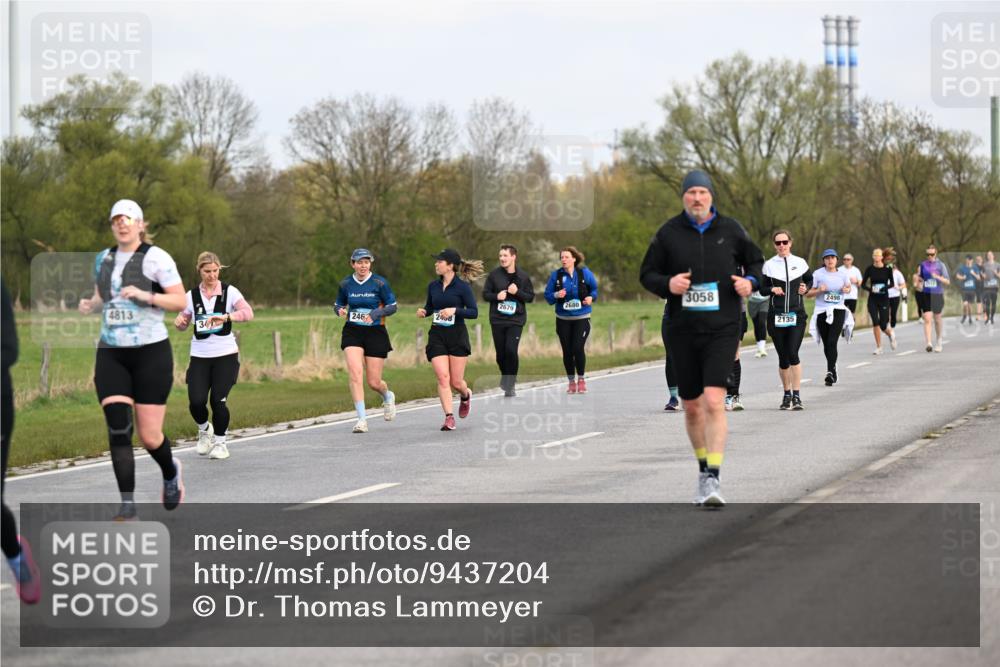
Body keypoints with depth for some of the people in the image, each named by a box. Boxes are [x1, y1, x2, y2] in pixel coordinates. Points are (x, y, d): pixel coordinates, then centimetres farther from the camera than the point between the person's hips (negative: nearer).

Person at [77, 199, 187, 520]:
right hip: (111, 355, 4)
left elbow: (180, 302, -9)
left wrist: (144, 295, -23)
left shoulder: (156, 258, -7)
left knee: (150, 436, -3)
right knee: (118, 428, -12)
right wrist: (89, 305, 0)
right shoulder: (104, 259, 10)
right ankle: (127, 505, -7)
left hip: (151, 352, -4)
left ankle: (171, 471, 32)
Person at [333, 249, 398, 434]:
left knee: (374, 382, 3)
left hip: (375, 333, -2)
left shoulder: (379, 283, -6)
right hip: (352, 333, 2)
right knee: (355, 374, -19)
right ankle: (362, 419, -16)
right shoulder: (345, 284, 2)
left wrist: (377, 313, -19)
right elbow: (338, 304, 15)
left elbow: (393, 306, -1)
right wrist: (340, 310, -9)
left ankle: (388, 397, 40)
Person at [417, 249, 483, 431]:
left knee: (456, 382, 2)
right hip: (437, 336, 3)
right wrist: (423, 311, -1)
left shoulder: (462, 286, -7)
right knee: (442, 377, -11)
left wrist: (454, 310, -22)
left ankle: (466, 395, 37)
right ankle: (449, 417, -9)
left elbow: (474, 312, -8)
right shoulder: (433, 286, 7)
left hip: (457, 336, -3)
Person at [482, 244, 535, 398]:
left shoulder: (523, 276, 2)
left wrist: (517, 292, -13)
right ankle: (505, 377, 31)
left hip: (516, 320, -2)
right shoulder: (494, 274, 2)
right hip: (497, 320, 2)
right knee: (500, 353, 4)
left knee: (511, 350, -15)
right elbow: (485, 294, 6)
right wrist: (496, 296, -13)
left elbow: (531, 297, 4)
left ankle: (510, 385, -3)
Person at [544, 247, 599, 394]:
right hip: (563, 319, 2)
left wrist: (591, 297, -11)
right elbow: (547, 294, 2)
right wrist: (556, 295, -18)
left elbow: (594, 288, 9)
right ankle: (571, 381, 19)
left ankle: (581, 379, 5)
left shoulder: (584, 273, -3)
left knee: (578, 348, -14)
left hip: (582, 318, -2)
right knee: (567, 350, 4)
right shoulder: (556, 275, -1)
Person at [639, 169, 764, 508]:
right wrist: (667, 284, -13)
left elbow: (756, 261, 18)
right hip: (682, 330, 2)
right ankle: (704, 470, 30)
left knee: (713, 402, -17)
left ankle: (713, 479, -18)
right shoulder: (668, 233, 2)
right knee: (692, 407, 11)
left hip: (722, 329, -2)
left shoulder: (730, 230, 3)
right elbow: (647, 273, 8)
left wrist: (750, 282, -4)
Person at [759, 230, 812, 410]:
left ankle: (797, 395, -13)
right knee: (783, 357, 5)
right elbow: (762, 289, 10)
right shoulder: (769, 265, 4)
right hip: (776, 314, 1)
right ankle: (786, 394, 19)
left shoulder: (800, 263, 6)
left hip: (797, 314, -1)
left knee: (793, 354, -15)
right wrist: (772, 289, -11)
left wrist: (806, 288, 1)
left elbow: (810, 279, 22)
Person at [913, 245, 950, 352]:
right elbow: (918, 279, 20)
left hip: (937, 295, -1)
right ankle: (928, 343, -19)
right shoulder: (922, 265, 7)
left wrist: (938, 277, -18)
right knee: (927, 319, -13)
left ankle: (939, 342, 31)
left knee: (937, 319, 12)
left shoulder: (940, 265, 1)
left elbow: (948, 282, -1)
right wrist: (917, 283, -2)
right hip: (925, 295, 1)